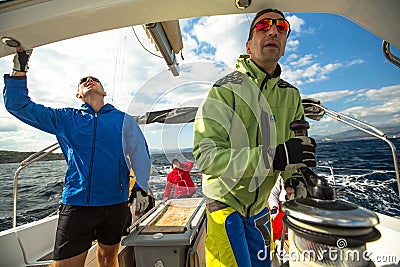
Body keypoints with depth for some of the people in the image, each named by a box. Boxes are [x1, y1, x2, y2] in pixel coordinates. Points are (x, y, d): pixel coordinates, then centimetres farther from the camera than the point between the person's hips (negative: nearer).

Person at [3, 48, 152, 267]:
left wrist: (141, 187, -6)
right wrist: (19, 70, -3)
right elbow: (19, 106, 9)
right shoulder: (65, 119, 9)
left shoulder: (123, 120, 5)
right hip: (76, 204, 0)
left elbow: (140, 153, 2)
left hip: (115, 203, 1)